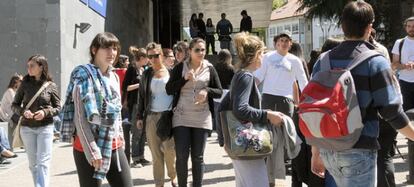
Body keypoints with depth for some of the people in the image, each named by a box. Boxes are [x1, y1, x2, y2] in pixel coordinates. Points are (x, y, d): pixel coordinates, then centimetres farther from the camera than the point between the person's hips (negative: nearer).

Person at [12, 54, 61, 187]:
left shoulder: (51, 86, -4)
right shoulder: (25, 84, 1)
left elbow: (58, 108, 1)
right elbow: (14, 105, 6)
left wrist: (45, 112, -17)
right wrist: (23, 111, -14)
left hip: (45, 127, -2)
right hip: (27, 128, 3)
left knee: (43, 163, -7)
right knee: (33, 163, 10)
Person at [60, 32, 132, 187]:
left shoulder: (114, 77, 13)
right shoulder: (83, 74, -9)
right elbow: (80, 117, -15)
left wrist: (120, 139, 14)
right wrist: (92, 150, -19)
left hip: (114, 146, 7)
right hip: (88, 147, -7)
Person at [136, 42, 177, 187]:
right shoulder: (146, 74, 11)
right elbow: (141, 96, 13)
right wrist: (140, 117, 8)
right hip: (151, 116, 2)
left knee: (169, 148, -11)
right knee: (156, 153, 2)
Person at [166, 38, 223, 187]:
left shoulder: (210, 69, 5)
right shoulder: (180, 67, 2)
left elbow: (219, 92, 6)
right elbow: (168, 90, -1)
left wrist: (207, 91, -14)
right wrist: (184, 79, -14)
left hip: (202, 118, 1)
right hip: (181, 117, -1)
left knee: (198, 157, 6)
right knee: (181, 156, -2)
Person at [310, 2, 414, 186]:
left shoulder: (323, 61, 5)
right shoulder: (375, 62, -9)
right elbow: (392, 111, -10)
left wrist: (315, 152, 14)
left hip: (327, 149, 5)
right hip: (359, 151, -5)